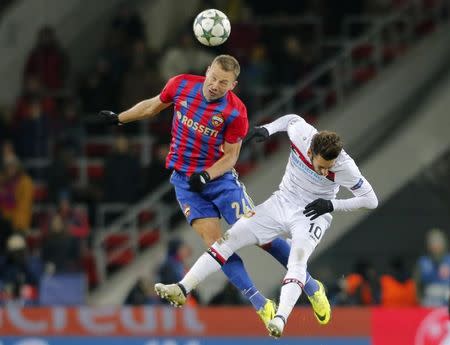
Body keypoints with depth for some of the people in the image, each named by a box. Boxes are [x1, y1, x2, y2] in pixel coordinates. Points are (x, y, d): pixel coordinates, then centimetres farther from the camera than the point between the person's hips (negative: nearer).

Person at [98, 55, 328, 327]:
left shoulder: (235, 112, -16)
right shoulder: (181, 85, -8)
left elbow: (230, 156, -9)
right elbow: (154, 106, 12)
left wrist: (206, 176, -25)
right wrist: (118, 118, 19)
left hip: (219, 177, -3)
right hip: (184, 181, 3)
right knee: (214, 241, -11)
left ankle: (311, 286, 6)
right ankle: (260, 304, -8)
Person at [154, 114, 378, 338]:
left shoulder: (344, 167, -27)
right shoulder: (300, 133, -20)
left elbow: (371, 200, -14)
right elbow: (292, 119, 7)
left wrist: (332, 205, -20)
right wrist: (267, 129, -6)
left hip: (312, 215, -4)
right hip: (281, 203, 4)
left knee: (298, 259, -33)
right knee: (229, 239, -5)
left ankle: (280, 319, -49)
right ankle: (182, 290, -2)